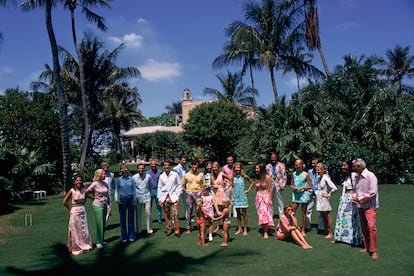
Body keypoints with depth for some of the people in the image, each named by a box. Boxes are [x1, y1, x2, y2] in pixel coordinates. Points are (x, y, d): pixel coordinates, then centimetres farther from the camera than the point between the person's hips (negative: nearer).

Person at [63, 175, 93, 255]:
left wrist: (81, 205, 10)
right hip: (74, 212, -5)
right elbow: (65, 202, -11)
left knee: (84, 229, 12)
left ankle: (84, 245, 27)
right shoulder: (72, 191, -14)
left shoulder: (84, 190, 0)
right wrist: (70, 208, -4)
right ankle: (75, 247, 15)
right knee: (75, 230, 4)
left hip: (83, 211, 5)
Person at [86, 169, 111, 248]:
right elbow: (86, 192, -9)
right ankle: (98, 242, 5)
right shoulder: (94, 184, -10)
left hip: (104, 205, 6)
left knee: (103, 224, 11)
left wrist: (108, 205, 10)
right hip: (98, 205, -6)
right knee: (99, 224, -2)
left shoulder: (105, 184, 7)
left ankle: (102, 240, 21)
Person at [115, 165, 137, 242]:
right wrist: (116, 199, -11)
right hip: (122, 200, 0)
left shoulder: (131, 179, 2)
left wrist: (135, 200, 0)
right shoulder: (119, 180, 2)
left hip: (130, 199, 0)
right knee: (122, 218, 4)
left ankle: (131, 236, 16)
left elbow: (134, 190, 5)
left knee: (131, 217, 6)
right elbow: (116, 190, 3)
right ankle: (124, 237, 13)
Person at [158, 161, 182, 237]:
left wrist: (177, 195, -2)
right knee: (166, 215, 5)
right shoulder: (161, 176, 5)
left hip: (173, 196, -2)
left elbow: (179, 185, 5)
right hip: (164, 197, 2)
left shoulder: (175, 174, 0)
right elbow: (159, 188, 9)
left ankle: (177, 230, -2)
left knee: (175, 214, -9)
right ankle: (168, 229, 17)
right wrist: (160, 199, 4)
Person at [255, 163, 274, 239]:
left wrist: (270, 199, -11)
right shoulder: (257, 178, 6)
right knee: (260, 214, 6)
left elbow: (271, 189, -9)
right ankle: (263, 228, 16)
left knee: (265, 214, -9)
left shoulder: (267, 177, -10)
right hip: (258, 197, 6)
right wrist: (256, 198, 13)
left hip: (266, 197, -6)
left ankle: (266, 232, -6)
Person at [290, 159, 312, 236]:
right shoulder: (294, 174, 8)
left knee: (303, 213, 6)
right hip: (295, 195, 3)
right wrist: (293, 187, -7)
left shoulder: (305, 174, -4)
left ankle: (303, 230, 15)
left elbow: (310, 186, -2)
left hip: (303, 194, -3)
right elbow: (291, 184, 15)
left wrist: (303, 188, -16)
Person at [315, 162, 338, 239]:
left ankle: (331, 233, 8)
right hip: (319, 199, 8)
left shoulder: (326, 178, -15)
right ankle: (326, 230, 26)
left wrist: (328, 194, -12)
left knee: (328, 216, 1)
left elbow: (334, 188, -20)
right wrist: (317, 192, 10)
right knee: (323, 216, 14)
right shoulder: (319, 178, 8)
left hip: (324, 200, -7)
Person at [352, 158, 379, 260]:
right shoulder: (358, 177, 11)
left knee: (371, 226, -13)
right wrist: (354, 196, -1)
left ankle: (374, 250, -7)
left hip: (369, 206, -7)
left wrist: (360, 199, -11)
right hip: (360, 206, 8)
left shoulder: (370, 176, -13)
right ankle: (367, 247, 21)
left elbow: (373, 193, -17)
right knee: (364, 228, 11)